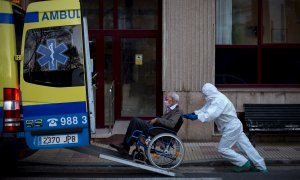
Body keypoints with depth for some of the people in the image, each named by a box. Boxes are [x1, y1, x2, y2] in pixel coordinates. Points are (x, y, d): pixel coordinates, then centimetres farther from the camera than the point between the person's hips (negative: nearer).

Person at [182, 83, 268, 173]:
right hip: (235, 126, 10)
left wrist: (196, 117, -32)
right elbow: (205, 110, 11)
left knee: (222, 148, -3)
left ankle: (243, 163, 4)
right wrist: (193, 114, -1)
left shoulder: (219, 100, -22)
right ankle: (261, 167, 15)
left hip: (231, 127, -10)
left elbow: (210, 115, -32)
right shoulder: (214, 99, 10)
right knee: (247, 147, 10)